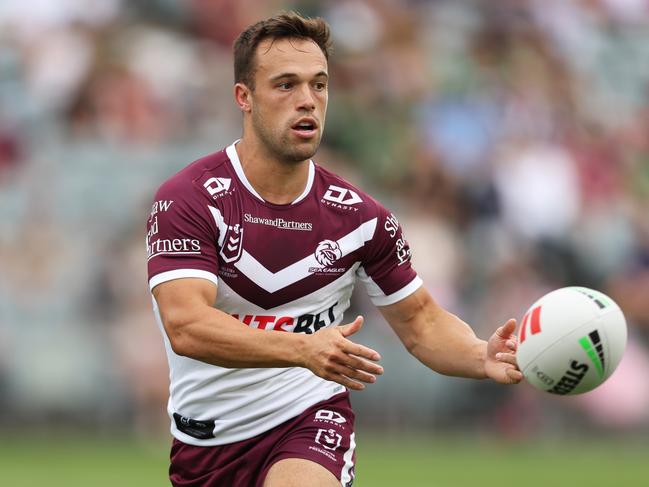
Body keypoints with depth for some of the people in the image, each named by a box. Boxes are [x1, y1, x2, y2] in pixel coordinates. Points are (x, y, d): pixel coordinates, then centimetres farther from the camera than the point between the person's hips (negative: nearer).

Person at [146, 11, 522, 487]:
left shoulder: (358, 215, -3)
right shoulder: (187, 199, -14)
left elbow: (420, 321, 7)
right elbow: (186, 327, -27)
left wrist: (485, 358, -16)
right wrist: (303, 349, -41)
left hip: (310, 417, 0)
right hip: (206, 439, 1)